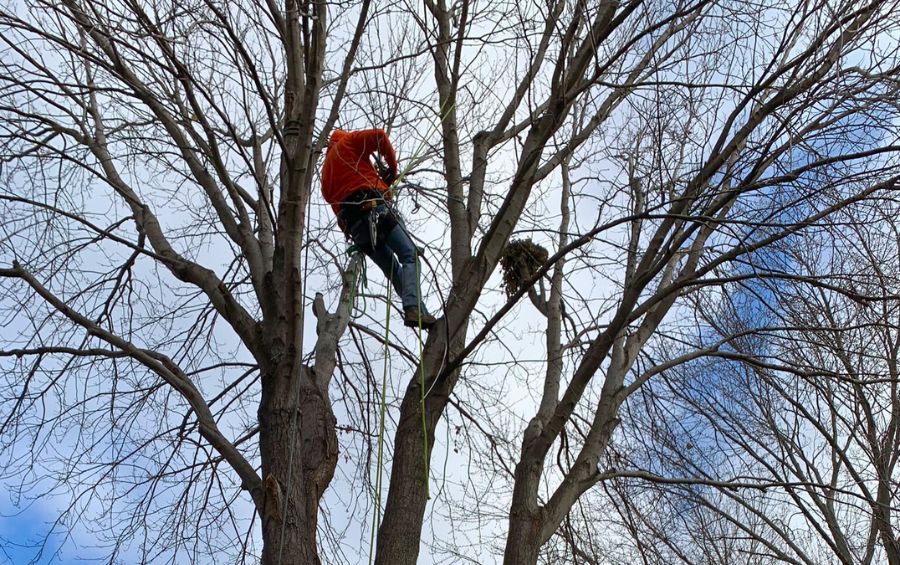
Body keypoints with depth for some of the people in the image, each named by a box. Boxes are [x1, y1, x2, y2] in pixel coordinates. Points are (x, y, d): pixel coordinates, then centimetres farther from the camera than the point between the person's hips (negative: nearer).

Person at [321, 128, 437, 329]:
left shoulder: (325, 171, 35)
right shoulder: (347, 142, 19)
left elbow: (332, 199, 25)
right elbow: (379, 136, 2)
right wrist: (392, 168, 10)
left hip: (353, 225, 6)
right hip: (375, 208, -6)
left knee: (392, 268, 9)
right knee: (409, 256, -11)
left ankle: (416, 311, -5)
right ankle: (414, 308, -32)